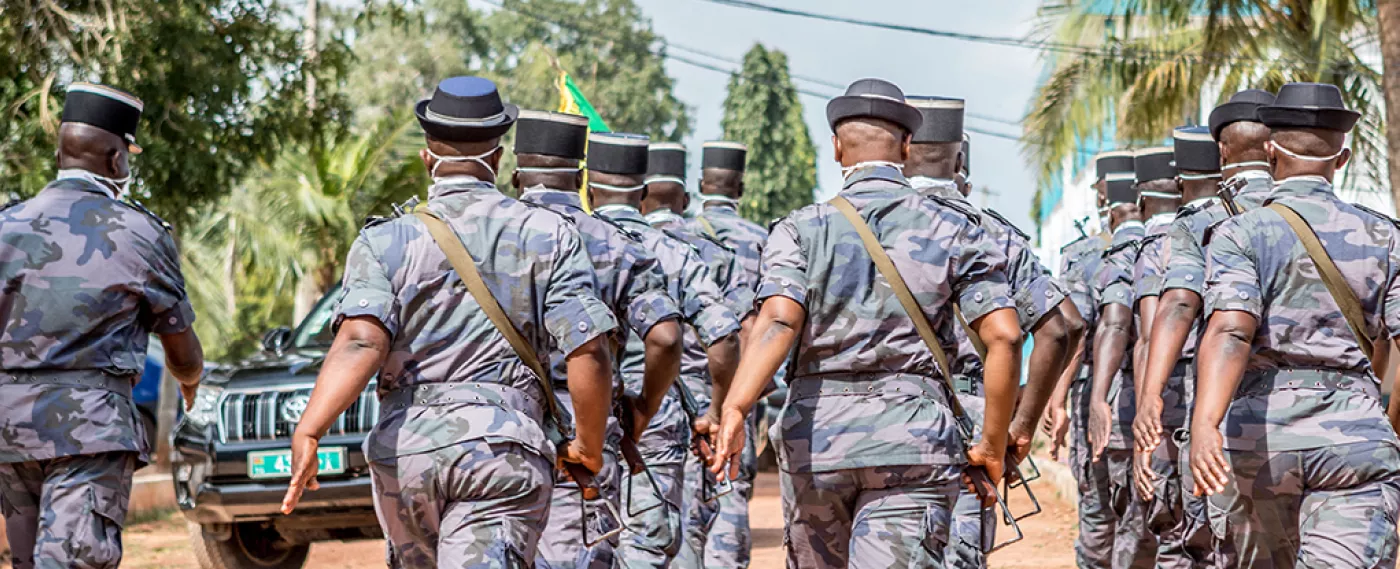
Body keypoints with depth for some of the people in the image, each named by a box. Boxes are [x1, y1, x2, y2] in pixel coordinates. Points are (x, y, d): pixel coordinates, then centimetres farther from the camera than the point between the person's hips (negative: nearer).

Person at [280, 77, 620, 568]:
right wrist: (589, 447, 10)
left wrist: (307, 433, -20)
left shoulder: (386, 240, 3)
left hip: (406, 445, 2)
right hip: (505, 447, -2)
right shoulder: (548, 235, 4)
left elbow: (361, 343, -15)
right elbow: (588, 352, -3)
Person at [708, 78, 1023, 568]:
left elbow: (779, 320, -16)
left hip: (816, 436, 1)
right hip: (914, 441, -1)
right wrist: (993, 446, 5)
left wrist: (734, 410, -26)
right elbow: (1003, 335, -4)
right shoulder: (955, 231, 4)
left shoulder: (801, 229, 2)